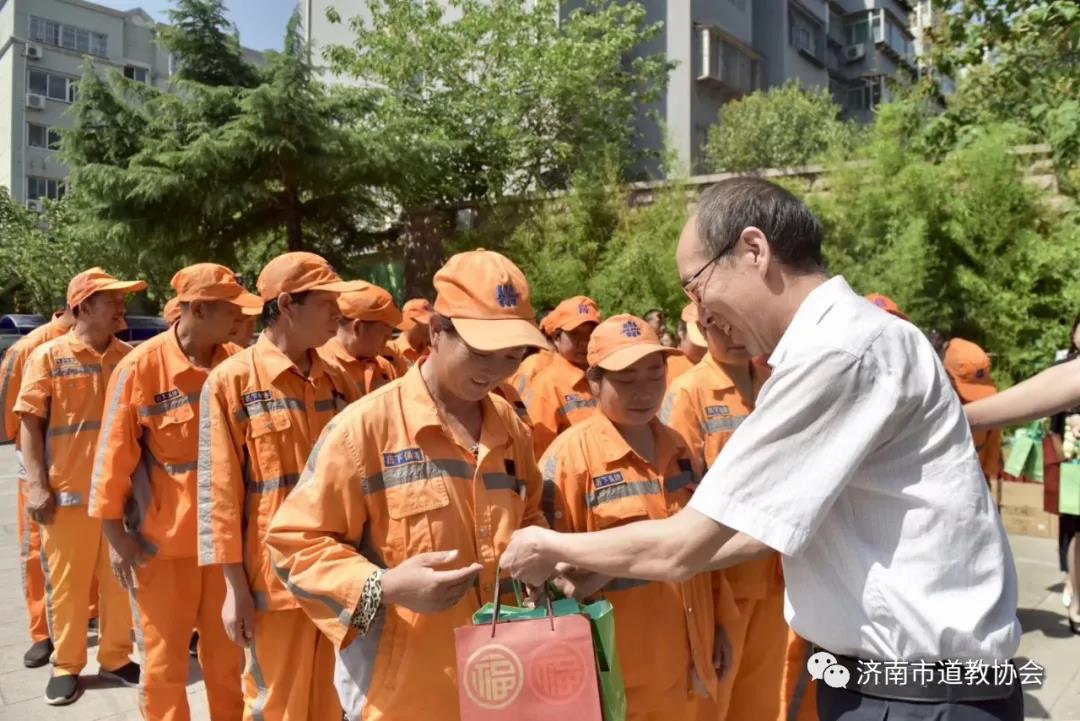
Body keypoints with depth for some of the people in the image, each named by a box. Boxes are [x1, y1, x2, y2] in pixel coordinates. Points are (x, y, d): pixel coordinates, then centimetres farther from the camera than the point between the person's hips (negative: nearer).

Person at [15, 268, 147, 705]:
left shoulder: (128, 357, 5)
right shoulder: (49, 356, -3)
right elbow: (30, 422, -4)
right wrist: (37, 485, -11)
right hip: (69, 491, -3)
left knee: (119, 580, 11)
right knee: (67, 583, 8)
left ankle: (116, 658, 27)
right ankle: (67, 665, 25)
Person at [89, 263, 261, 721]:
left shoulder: (236, 362, -2)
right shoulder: (140, 366, -13)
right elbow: (114, 454, -8)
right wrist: (114, 533, -7)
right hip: (162, 537, -3)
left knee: (227, 649, 17)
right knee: (164, 656, 12)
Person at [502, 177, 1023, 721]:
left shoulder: (840, 350, -24)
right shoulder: (840, 339, 7)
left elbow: (681, 548, -20)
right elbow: (769, 527, 11)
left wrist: (553, 547, -4)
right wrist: (613, 568, 9)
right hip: (881, 673, 8)